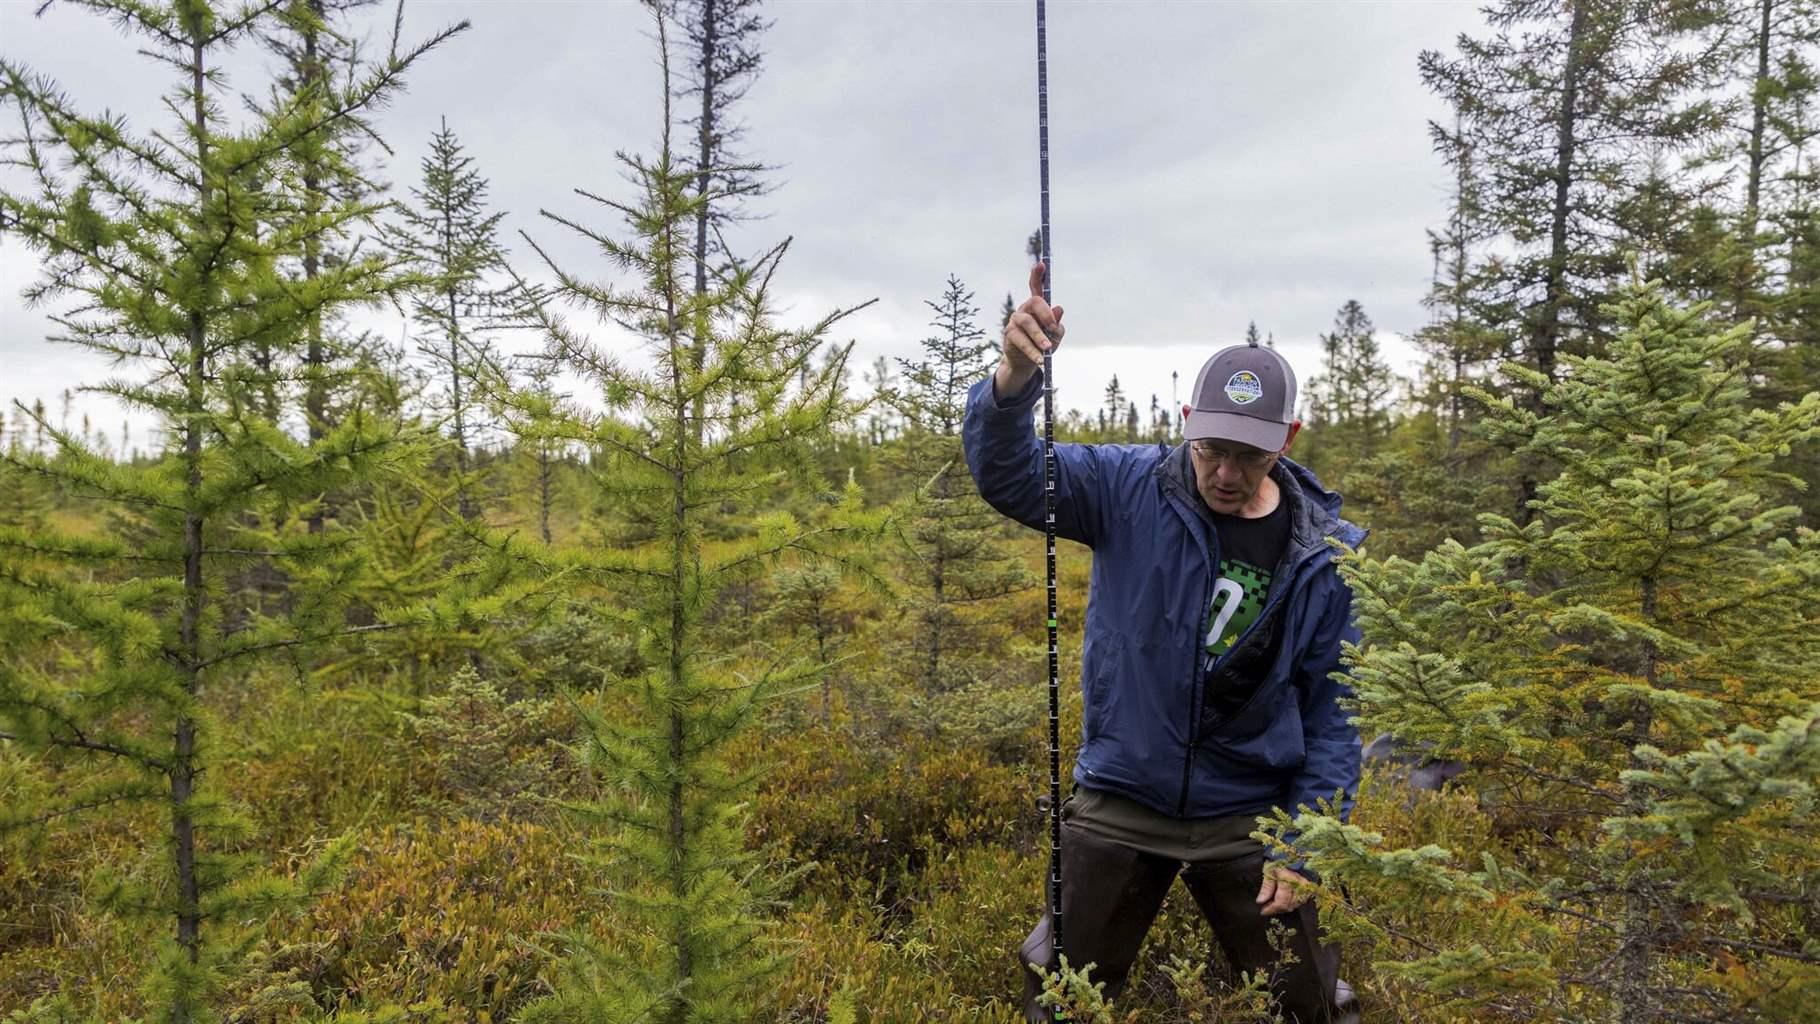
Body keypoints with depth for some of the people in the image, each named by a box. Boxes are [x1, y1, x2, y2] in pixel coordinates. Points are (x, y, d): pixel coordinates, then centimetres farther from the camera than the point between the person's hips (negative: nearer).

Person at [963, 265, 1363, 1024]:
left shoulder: (1325, 554, -8)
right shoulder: (1131, 489, -11)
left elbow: (1333, 710, -3)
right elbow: (1008, 476, -23)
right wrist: (1014, 379, -43)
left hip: (1247, 820, 1)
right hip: (1118, 808, 0)